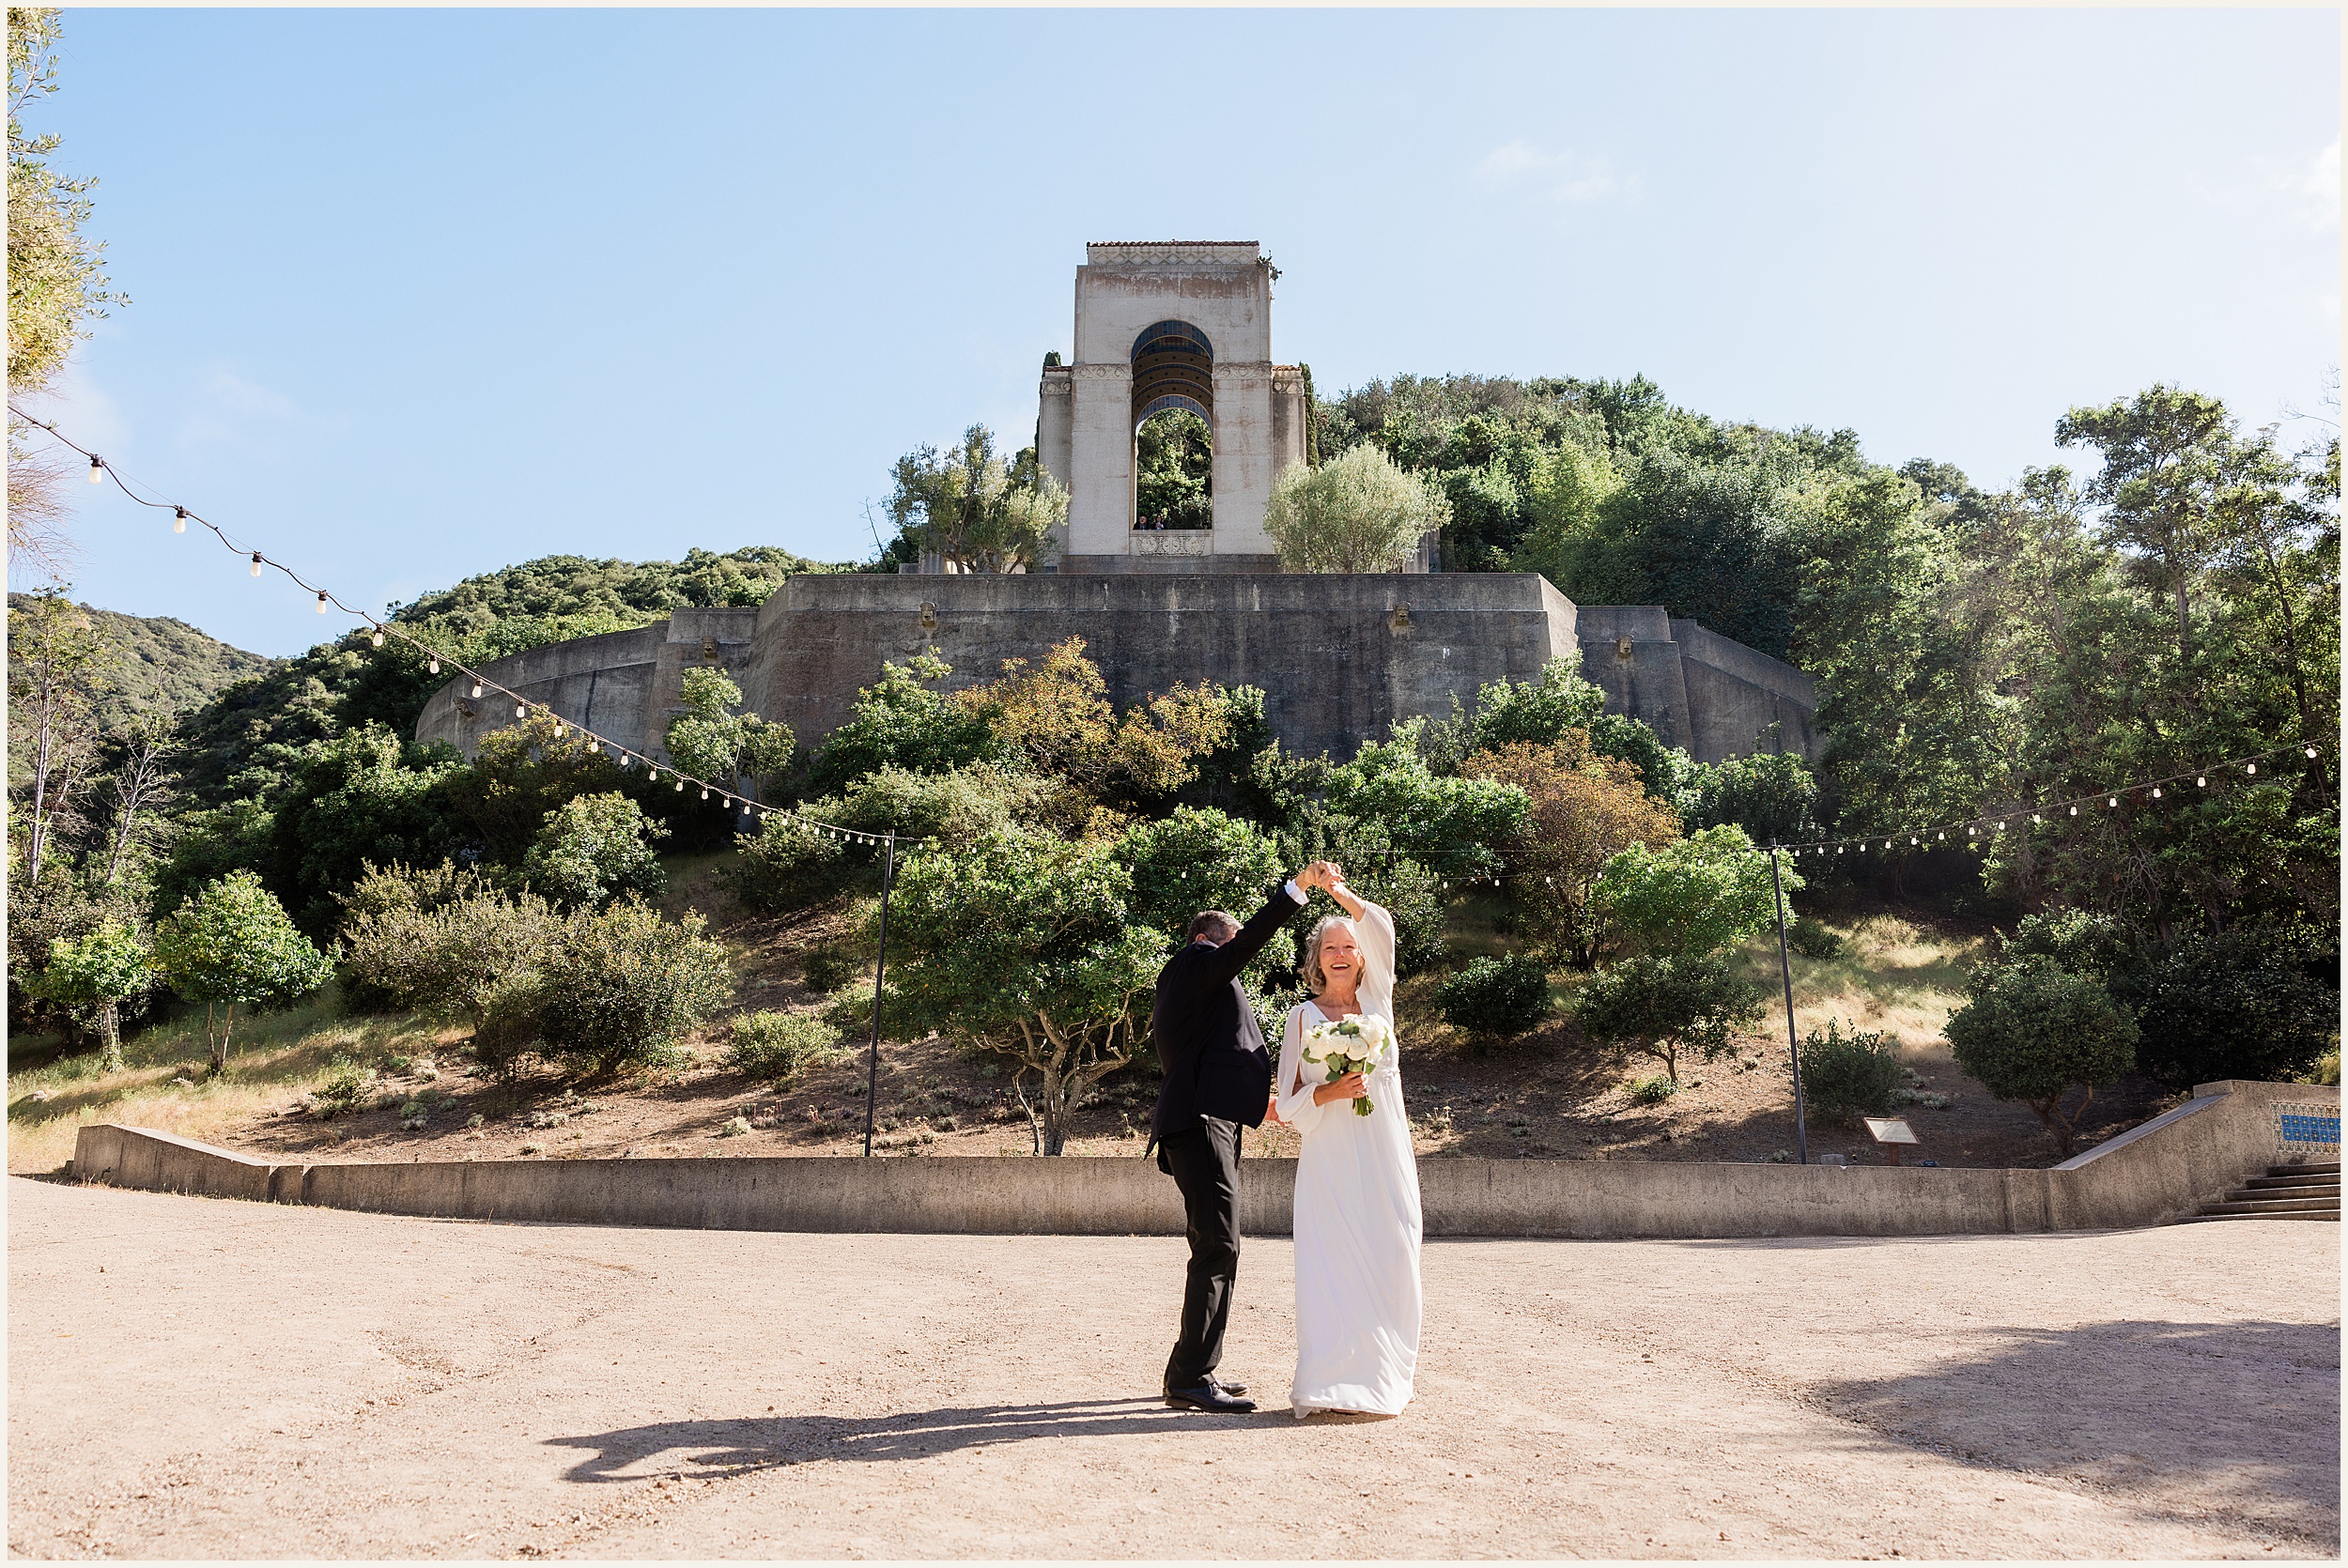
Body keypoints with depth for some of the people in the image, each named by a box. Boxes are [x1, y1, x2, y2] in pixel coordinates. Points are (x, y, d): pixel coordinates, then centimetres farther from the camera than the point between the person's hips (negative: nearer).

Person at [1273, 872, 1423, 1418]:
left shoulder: (1377, 999, 10)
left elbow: (1382, 931, -5)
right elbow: (1289, 1103, 3)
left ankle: (1381, 1376, 12)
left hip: (1386, 1155, 2)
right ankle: (1326, 1382, -2)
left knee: (1389, 1260, 1)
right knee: (1332, 1262, -7)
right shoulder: (1303, 1016, 5)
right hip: (1330, 1160, -2)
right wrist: (1331, 1092, -14)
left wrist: (1341, 893, -16)